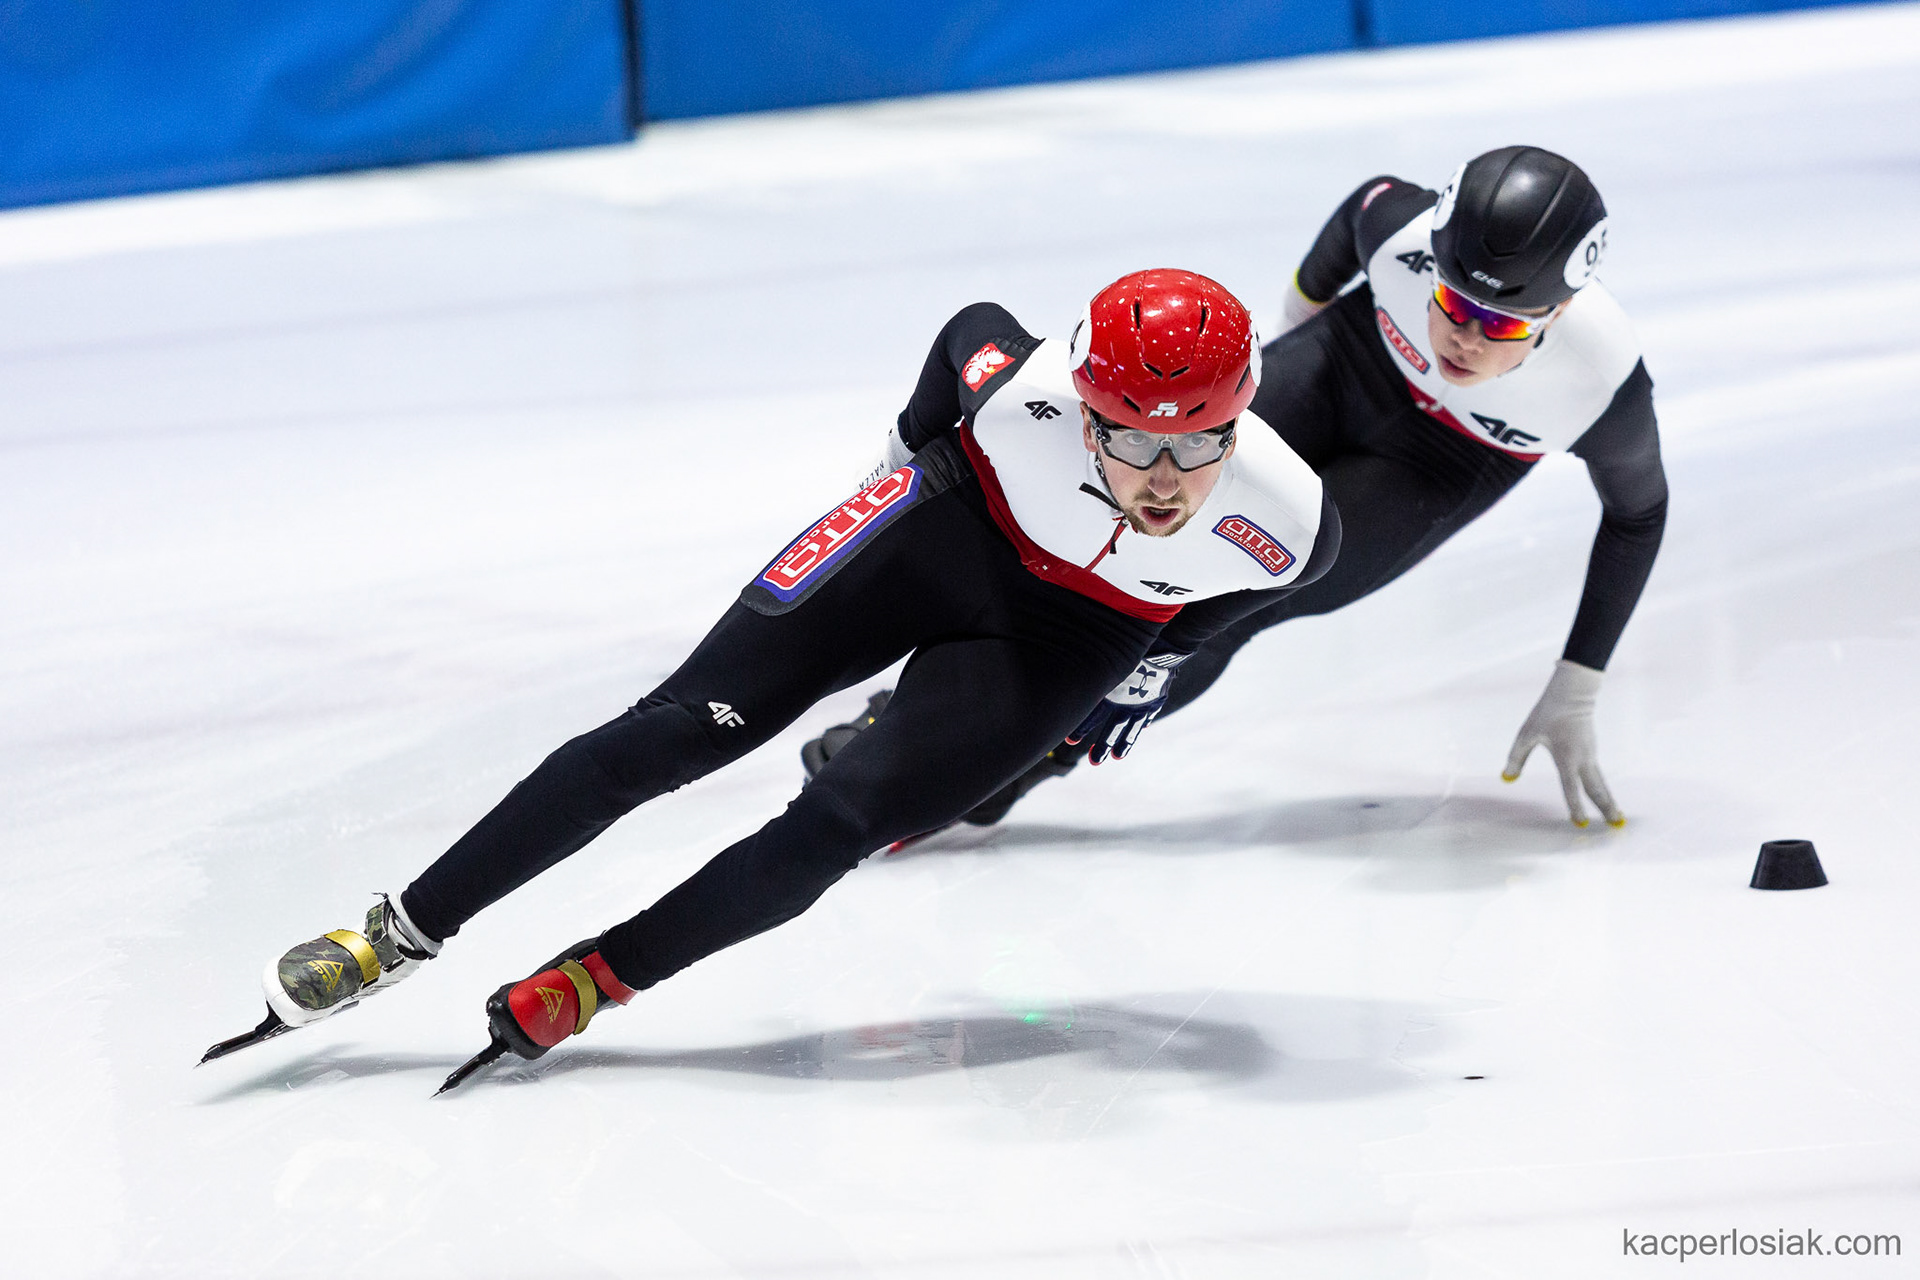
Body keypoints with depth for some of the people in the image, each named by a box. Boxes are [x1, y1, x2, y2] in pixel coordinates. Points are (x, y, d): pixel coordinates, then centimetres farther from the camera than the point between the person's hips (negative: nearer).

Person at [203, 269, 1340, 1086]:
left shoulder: (1286, 526, -30)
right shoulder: (1023, 387, -33)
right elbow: (976, 331, -6)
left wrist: (1125, 701, 8)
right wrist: (914, 451, 10)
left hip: (1070, 635, 0)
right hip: (950, 530, 0)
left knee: (841, 823, -18)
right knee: (690, 725, -9)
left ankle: (584, 988, -4)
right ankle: (401, 938, -3)